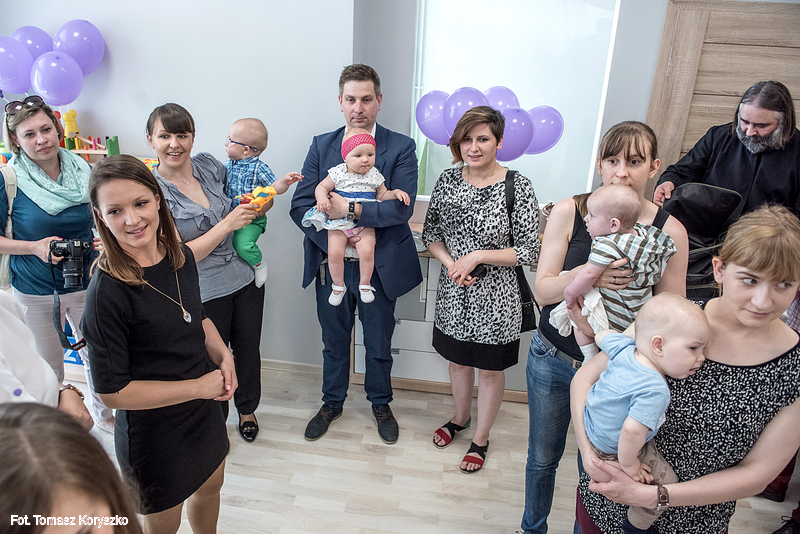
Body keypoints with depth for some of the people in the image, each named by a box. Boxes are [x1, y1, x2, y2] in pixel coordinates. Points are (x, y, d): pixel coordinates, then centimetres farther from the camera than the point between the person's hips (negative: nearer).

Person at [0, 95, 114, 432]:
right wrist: (34, 247, -21)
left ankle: (104, 414, 41)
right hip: (36, 291, -2)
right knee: (48, 367, 14)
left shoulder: (82, 172, -3)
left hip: (88, 284, 3)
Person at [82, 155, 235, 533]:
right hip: (153, 434, -6)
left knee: (210, 488, 29)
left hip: (205, 411, 6)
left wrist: (222, 355, -7)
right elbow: (113, 391, -23)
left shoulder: (181, 256, -7)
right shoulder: (107, 292, -27)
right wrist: (198, 386, -20)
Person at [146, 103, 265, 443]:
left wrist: (256, 207, -6)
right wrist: (227, 224, -23)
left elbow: (236, 204, 17)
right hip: (204, 293, -4)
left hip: (246, 277, 4)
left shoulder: (209, 165, -2)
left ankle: (247, 409, 45)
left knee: (248, 349, 18)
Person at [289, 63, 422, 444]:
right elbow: (300, 205, -5)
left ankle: (380, 404, 40)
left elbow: (401, 208, -18)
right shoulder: (321, 146, 2)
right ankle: (332, 402, 43)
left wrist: (350, 209, -23)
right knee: (334, 340, 19)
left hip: (379, 266, -2)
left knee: (379, 344, 15)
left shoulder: (401, 148, -6)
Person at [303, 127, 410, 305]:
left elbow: (382, 195, 12)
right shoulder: (338, 173, -5)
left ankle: (365, 285, 6)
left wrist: (396, 193, -5)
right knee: (334, 253, -15)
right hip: (339, 222, 0)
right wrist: (322, 198, -17)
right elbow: (322, 187, 3)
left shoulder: (374, 175, 2)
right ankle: (338, 285, 12)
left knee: (367, 251, -20)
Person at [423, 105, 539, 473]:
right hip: (453, 292, 4)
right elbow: (430, 232, 6)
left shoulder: (518, 187, -14)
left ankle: (481, 439, 35)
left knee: (490, 369, 13)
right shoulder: (448, 180, -2)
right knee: (458, 359, 22)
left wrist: (476, 256, -20)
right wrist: (450, 263, -12)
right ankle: (460, 417, 49)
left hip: (494, 296, -4)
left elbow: (529, 252, -13)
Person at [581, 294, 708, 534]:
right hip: (613, 450, -8)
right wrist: (628, 464, -26)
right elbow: (632, 431, -43)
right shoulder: (655, 390, -37)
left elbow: (602, 336, 5)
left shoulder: (625, 347, -15)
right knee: (667, 482, 6)